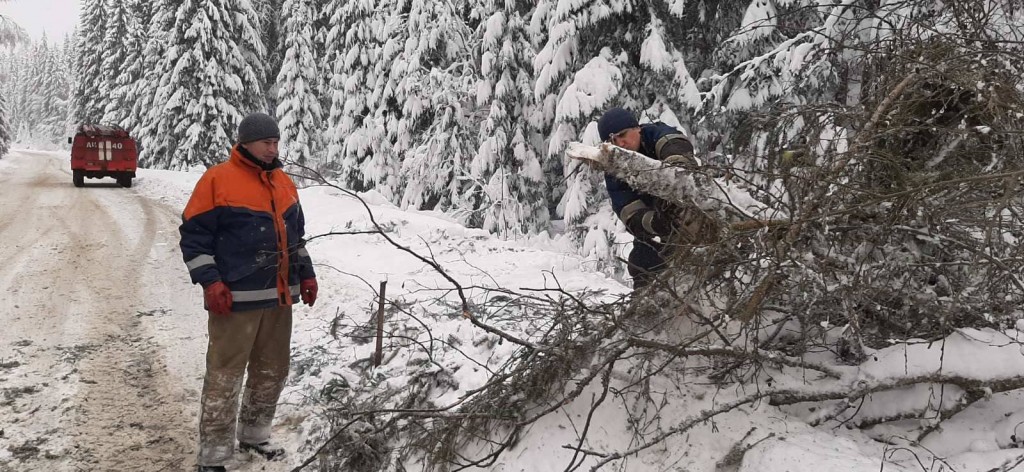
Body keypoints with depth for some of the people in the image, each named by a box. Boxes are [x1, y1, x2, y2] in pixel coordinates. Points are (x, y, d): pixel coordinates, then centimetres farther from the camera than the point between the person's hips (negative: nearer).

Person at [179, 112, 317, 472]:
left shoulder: (283, 182, 14)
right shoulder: (217, 179, -8)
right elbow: (194, 235, -8)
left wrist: (306, 274, 19)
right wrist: (210, 282, -15)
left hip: (279, 295, 7)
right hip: (236, 297, -7)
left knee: (273, 370, 15)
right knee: (225, 376, -4)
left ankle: (253, 434, 33)